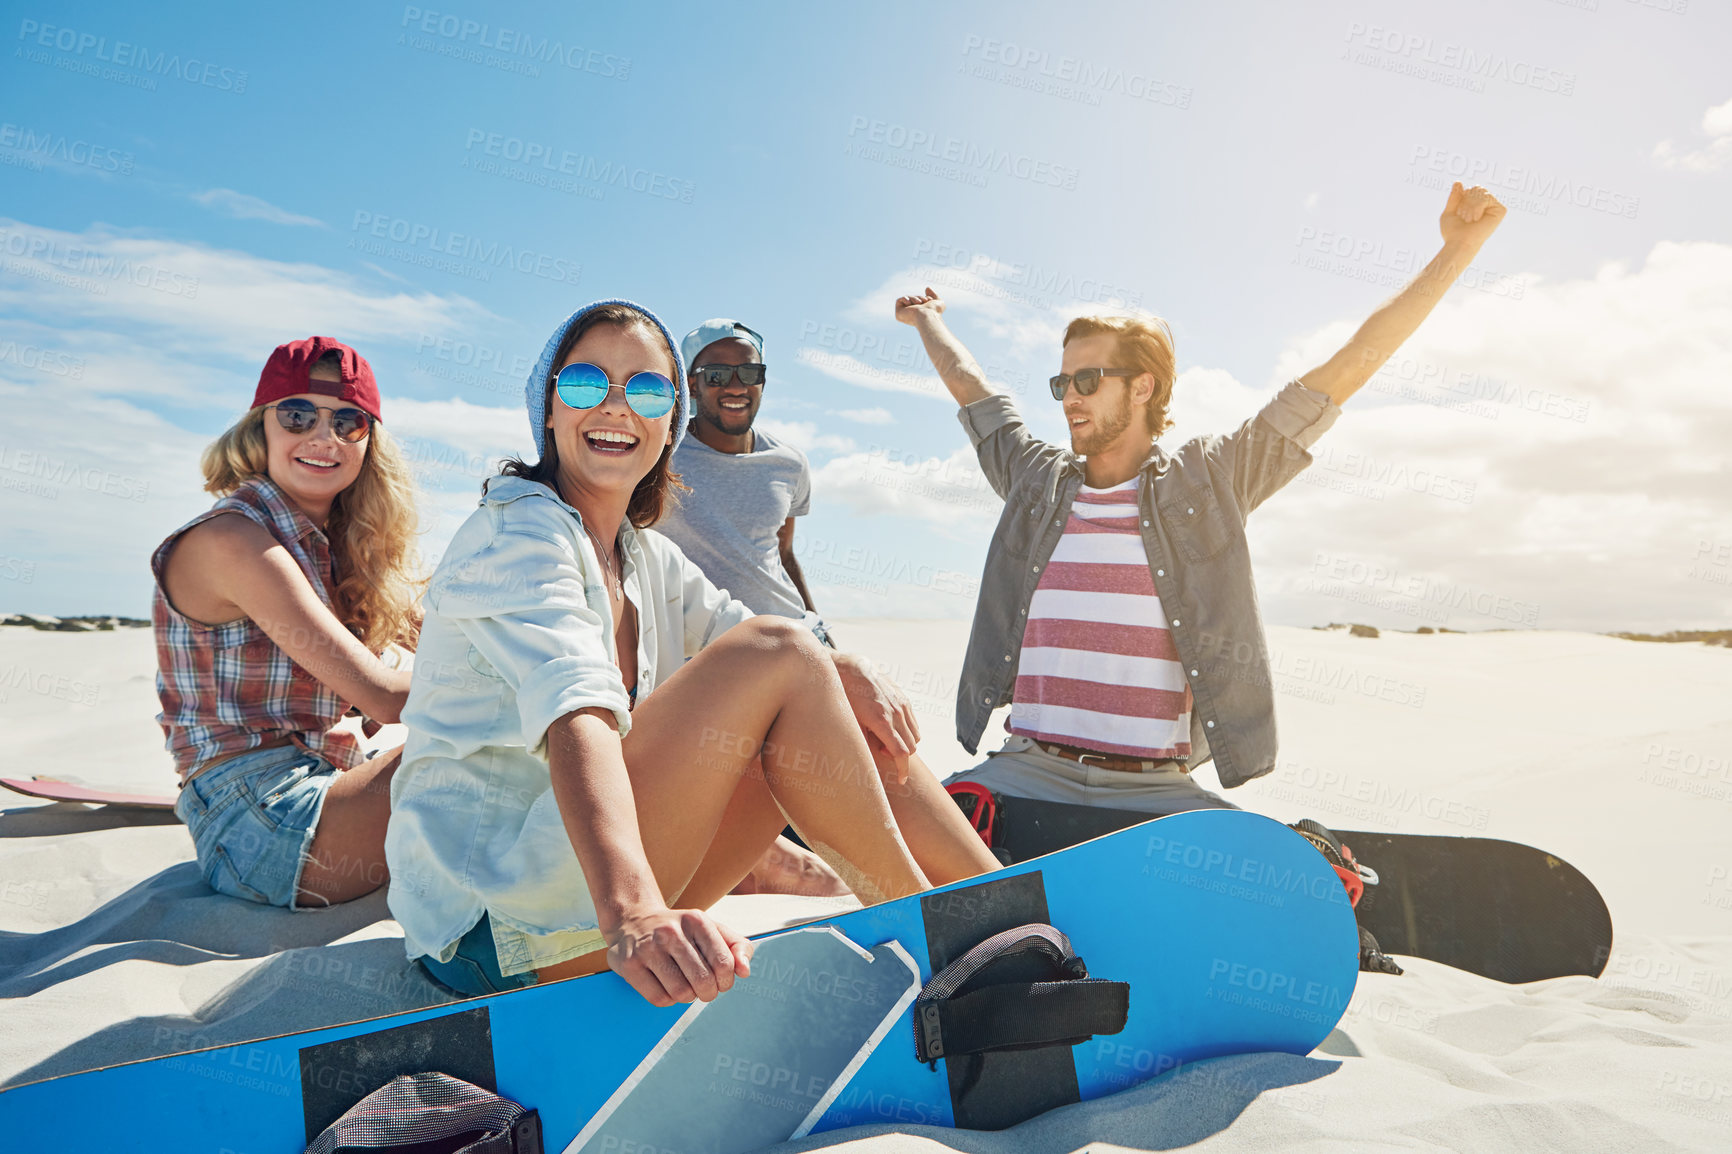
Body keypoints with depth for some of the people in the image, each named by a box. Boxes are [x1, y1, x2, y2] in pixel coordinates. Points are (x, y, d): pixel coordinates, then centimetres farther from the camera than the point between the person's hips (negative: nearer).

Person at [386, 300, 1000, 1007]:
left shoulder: (645, 555, 13)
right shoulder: (520, 531, -14)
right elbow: (576, 714, -32)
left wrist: (847, 676, -14)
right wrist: (630, 913, -47)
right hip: (488, 925, -8)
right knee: (778, 657, -22)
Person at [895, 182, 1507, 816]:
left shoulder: (1207, 480, 7)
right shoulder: (1035, 478, 14)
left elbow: (1347, 369, 8)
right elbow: (967, 383, 31)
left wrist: (1455, 251, 9)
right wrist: (928, 319, 47)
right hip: (1028, 772, 1)